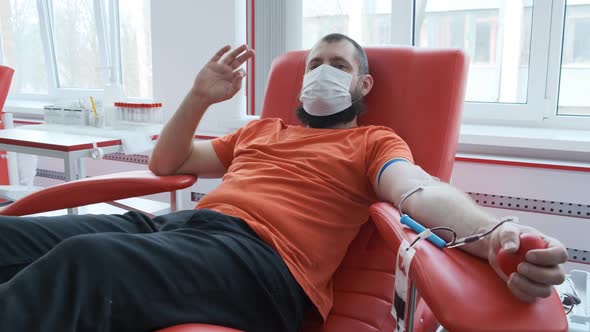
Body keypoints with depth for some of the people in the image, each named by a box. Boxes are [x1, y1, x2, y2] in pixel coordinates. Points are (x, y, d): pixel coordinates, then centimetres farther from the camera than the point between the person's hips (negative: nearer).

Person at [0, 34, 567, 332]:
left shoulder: (375, 142, 16)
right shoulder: (262, 129, 31)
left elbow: (421, 192, -7)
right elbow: (167, 163, 33)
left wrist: (493, 233, -30)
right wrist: (200, 97, 18)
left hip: (257, 255, -6)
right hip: (177, 225, 7)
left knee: (81, 261, -34)